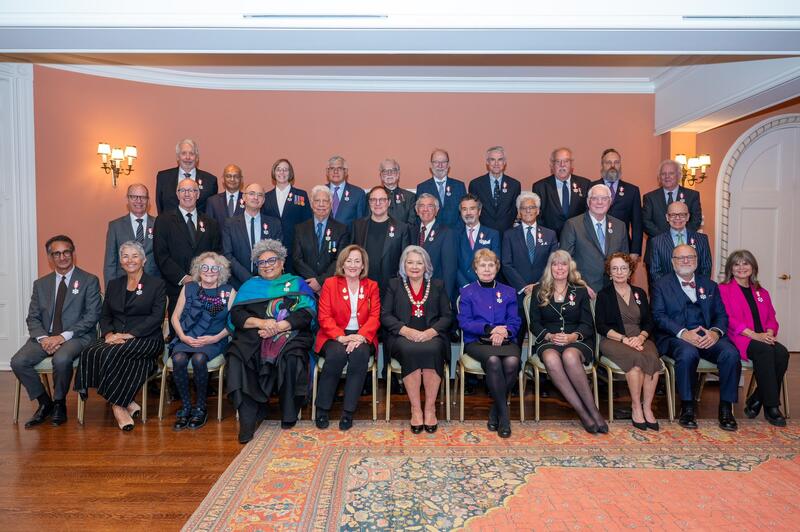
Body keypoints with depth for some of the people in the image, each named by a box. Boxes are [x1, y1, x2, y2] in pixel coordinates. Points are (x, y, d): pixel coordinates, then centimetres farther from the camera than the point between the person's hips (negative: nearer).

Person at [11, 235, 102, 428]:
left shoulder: (89, 281, 1)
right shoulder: (40, 284, 15)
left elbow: (92, 316, -7)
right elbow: (32, 318, 11)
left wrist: (64, 336, -16)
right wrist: (42, 337, -10)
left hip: (77, 337, -5)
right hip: (45, 337, 5)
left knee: (61, 359, -34)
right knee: (18, 361, -20)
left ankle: (59, 403, -7)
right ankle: (45, 402, 3)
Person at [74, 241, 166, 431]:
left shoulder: (156, 284, 5)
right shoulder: (113, 285, 21)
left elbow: (157, 317, -6)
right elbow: (105, 316, 16)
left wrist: (129, 335, -17)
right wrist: (109, 333, -7)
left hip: (146, 340, -5)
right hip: (115, 339, 5)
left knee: (111, 354, -32)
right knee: (90, 351, -27)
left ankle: (118, 404, -15)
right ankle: (126, 403, -20)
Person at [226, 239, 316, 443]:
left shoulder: (297, 283, 18)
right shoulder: (249, 285, 24)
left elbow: (307, 313, 1)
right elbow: (235, 315, 8)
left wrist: (278, 326, -12)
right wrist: (261, 322, -11)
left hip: (290, 335, -2)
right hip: (253, 337, 2)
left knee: (293, 358, -33)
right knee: (236, 357, -29)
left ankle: (289, 417, -15)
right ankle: (247, 418, -23)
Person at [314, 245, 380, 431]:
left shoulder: (372, 286, 12)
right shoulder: (330, 283, 8)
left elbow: (374, 317, 2)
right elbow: (324, 316, -1)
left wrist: (361, 337, -18)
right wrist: (341, 337, -18)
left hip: (362, 337, 1)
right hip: (335, 337, -1)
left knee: (360, 353, -33)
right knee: (337, 354, -33)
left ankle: (348, 412, -23)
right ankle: (322, 409, -16)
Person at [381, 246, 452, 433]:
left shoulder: (437, 285, 17)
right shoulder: (394, 284, 15)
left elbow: (447, 316, 9)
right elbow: (385, 315, 4)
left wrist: (431, 331, -11)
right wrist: (405, 330, -13)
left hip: (431, 336, 1)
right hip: (403, 337, 0)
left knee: (432, 350, -33)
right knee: (410, 350, -34)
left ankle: (430, 408, -23)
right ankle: (415, 409, -25)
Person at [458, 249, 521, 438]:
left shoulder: (508, 292, 19)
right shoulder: (467, 292, 12)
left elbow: (515, 321, 10)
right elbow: (464, 322, 1)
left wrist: (504, 331, -13)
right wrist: (489, 329, -12)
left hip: (505, 340, 2)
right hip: (477, 341, -2)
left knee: (512, 361, -32)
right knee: (493, 361, -35)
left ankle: (495, 411, -12)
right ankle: (504, 415, -20)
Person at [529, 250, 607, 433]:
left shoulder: (580, 291, 14)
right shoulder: (539, 291, 14)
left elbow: (587, 324, 7)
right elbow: (534, 323, 8)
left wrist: (574, 336, -13)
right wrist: (549, 336, -11)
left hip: (577, 341, 0)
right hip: (548, 341, 1)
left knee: (570, 356, -38)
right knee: (551, 359, -36)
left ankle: (593, 410, -27)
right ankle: (583, 413, -31)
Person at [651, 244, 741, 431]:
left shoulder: (710, 286, 22)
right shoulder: (662, 285, 11)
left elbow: (721, 315, 13)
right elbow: (659, 316, -2)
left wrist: (716, 332, -10)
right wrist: (683, 333, -17)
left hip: (707, 337, 4)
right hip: (675, 337, -3)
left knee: (731, 353, -26)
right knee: (688, 353, -36)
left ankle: (726, 407, -12)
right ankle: (687, 407, -20)